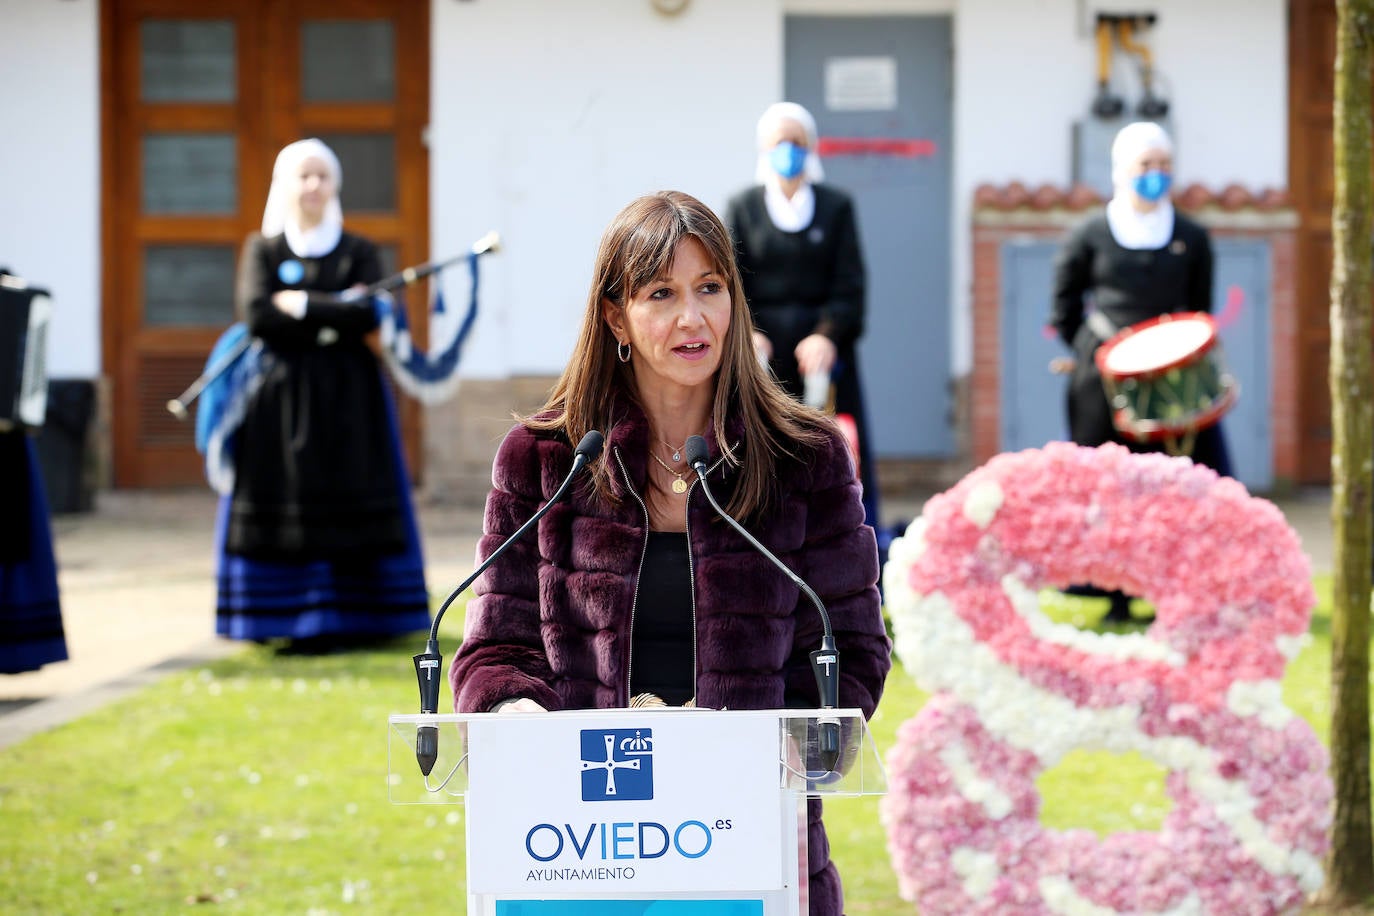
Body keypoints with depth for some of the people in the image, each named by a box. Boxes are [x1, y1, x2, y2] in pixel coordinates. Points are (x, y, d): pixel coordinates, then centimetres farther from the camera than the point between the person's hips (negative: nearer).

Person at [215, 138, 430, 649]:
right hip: (280, 397, 0)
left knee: (344, 505, -6)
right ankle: (285, 619, -1)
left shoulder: (359, 253, 8)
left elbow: (368, 317, -8)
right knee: (284, 506, -5)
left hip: (345, 397, 0)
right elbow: (255, 316, -8)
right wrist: (335, 313, -8)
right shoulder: (263, 250, 8)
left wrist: (301, 306, -9)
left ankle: (339, 620, -2)